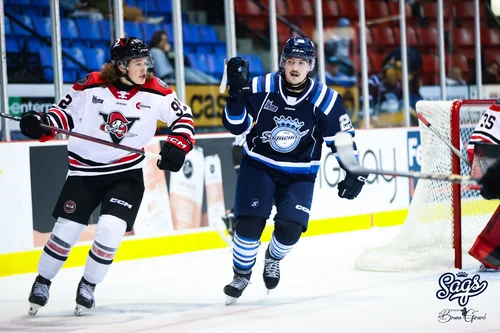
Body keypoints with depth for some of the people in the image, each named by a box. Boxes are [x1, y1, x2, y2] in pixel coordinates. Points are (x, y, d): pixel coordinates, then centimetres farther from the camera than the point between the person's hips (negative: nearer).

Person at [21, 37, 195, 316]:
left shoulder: (155, 91, -6)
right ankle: (42, 282, 23)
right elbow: (67, 111, 2)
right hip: (85, 170, 0)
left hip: (127, 173, 0)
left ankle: (88, 286, 10)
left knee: (111, 230, -14)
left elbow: (183, 116, 2)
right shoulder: (91, 86, -9)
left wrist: (178, 145, -13)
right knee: (66, 230, 0)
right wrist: (41, 124, -14)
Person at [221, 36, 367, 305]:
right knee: (250, 222, -16)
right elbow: (235, 126, -8)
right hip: (258, 166, 0)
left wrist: (353, 172, -5)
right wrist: (237, 94, -23)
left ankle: (273, 259, 22)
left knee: (290, 228, -15)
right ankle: (242, 273, 9)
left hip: (299, 175, 0)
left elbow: (342, 137, -1)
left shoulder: (325, 100, -11)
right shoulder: (261, 88, -13)